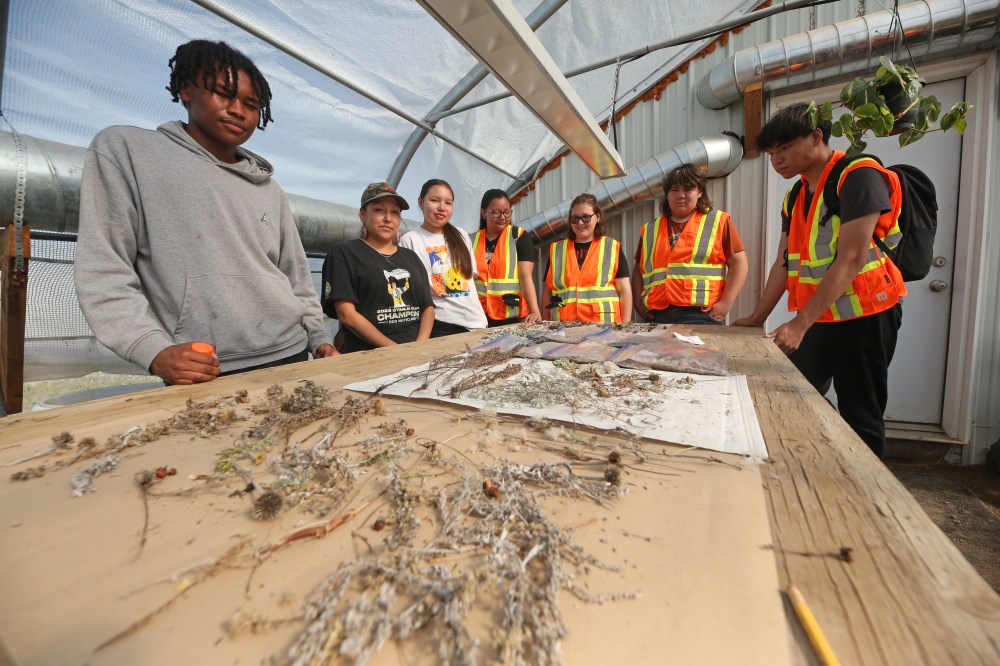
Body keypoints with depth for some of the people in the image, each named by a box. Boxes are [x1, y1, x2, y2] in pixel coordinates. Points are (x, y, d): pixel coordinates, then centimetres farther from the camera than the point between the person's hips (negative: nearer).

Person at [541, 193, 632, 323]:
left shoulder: (612, 247, 6)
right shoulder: (556, 249, 11)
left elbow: (624, 290, 3)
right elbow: (548, 291, 12)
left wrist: (625, 326, -5)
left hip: (603, 325, -1)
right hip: (564, 327, 2)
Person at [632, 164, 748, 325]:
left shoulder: (718, 222, 9)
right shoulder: (650, 230, 16)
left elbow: (738, 263, 4)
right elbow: (638, 268, 19)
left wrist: (726, 304, -6)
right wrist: (638, 303, 6)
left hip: (701, 316, -2)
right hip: (657, 317, 3)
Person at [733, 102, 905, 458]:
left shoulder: (858, 176, -13)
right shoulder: (794, 197, 10)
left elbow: (850, 260, -22)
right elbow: (784, 263, 10)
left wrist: (799, 324, -27)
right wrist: (757, 319, 7)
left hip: (862, 316, -7)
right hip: (818, 317, 8)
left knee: (860, 416, 2)